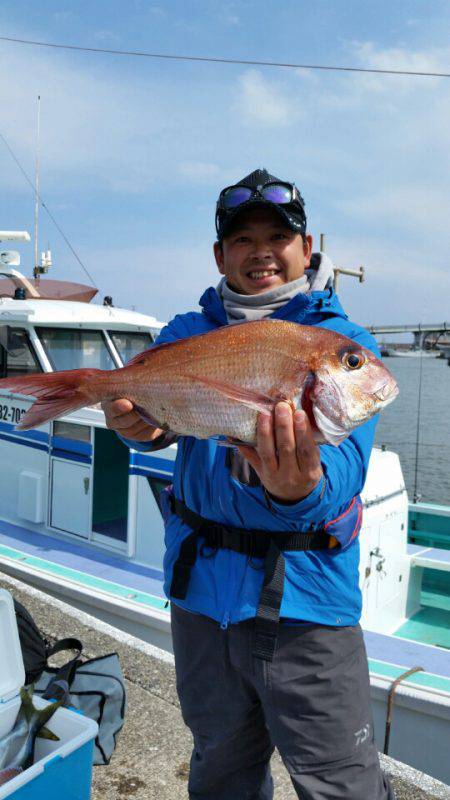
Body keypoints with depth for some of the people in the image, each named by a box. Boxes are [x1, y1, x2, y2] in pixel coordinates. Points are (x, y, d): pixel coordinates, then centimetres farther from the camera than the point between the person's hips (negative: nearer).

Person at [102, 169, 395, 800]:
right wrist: (139, 422, -37)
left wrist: (299, 490, -45)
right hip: (202, 588, 4)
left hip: (305, 599, -3)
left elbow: (345, 460, -23)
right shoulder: (189, 334, 4)